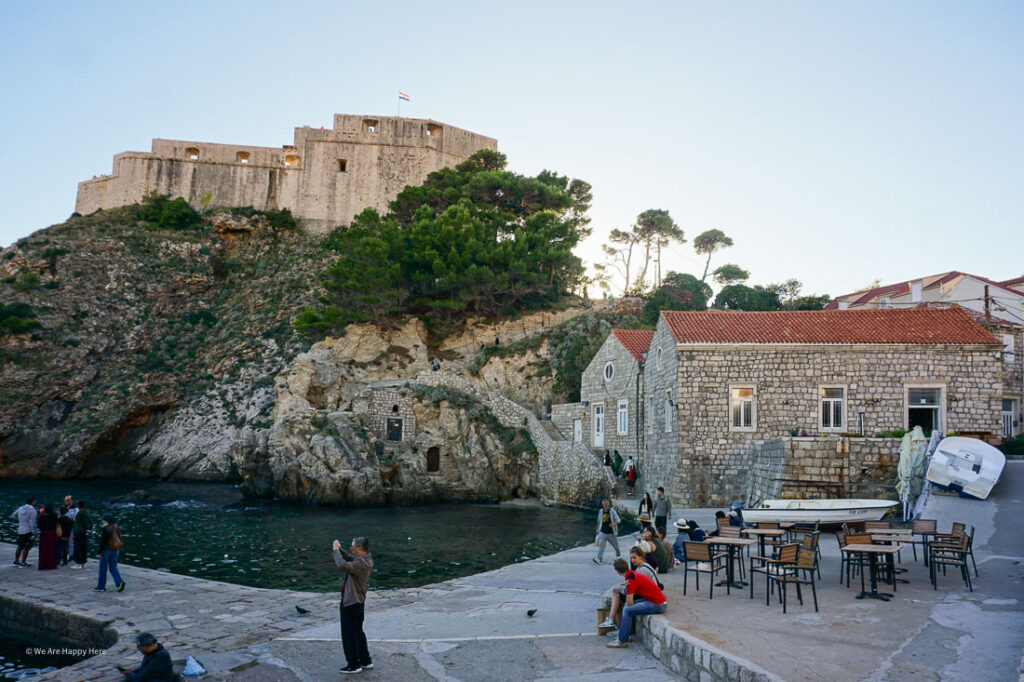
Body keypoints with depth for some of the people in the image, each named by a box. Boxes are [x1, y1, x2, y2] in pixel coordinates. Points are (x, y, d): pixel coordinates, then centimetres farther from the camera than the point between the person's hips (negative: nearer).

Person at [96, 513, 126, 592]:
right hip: (115, 550, 7)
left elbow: (102, 541, -16)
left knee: (103, 568, 5)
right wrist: (118, 551, 19)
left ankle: (101, 586, 12)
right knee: (113, 567, 12)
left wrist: (100, 552, -11)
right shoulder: (116, 527, 7)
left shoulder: (104, 529, -14)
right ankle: (119, 582, -6)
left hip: (106, 550, -6)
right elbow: (119, 539, 12)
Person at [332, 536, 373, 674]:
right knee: (357, 632, 20)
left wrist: (336, 550, -26)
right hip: (358, 601, 10)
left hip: (351, 603, -10)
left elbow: (343, 565, -39)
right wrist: (340, 549, 3)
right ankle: (365, 661, 28)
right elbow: (349, 558, 20)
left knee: (349, 634, 2)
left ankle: (354, 665, 11)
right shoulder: (364, 559, 6)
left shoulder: (361, 563, -25)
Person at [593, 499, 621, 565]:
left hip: (611, 533, -2)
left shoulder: (612, 511, -8)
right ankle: (599, 558, -18)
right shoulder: (601, 511, 5)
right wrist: (597, 529, 23)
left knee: (615, 545, 15)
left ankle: (618, 555, 41)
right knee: (601, 545, -13)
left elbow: (618, 520, -11)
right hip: (603, 532, 2)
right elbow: (599, 521, 18)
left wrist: (614, 524, -32)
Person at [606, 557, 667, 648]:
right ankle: (623, 635, 17)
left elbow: (629, 602, -13)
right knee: (629, 606, 15)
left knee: (627, 610, -16)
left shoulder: (630, 579, -17)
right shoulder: (633, 574, 10)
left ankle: (622, 641, -10)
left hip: (657, 605, -10)